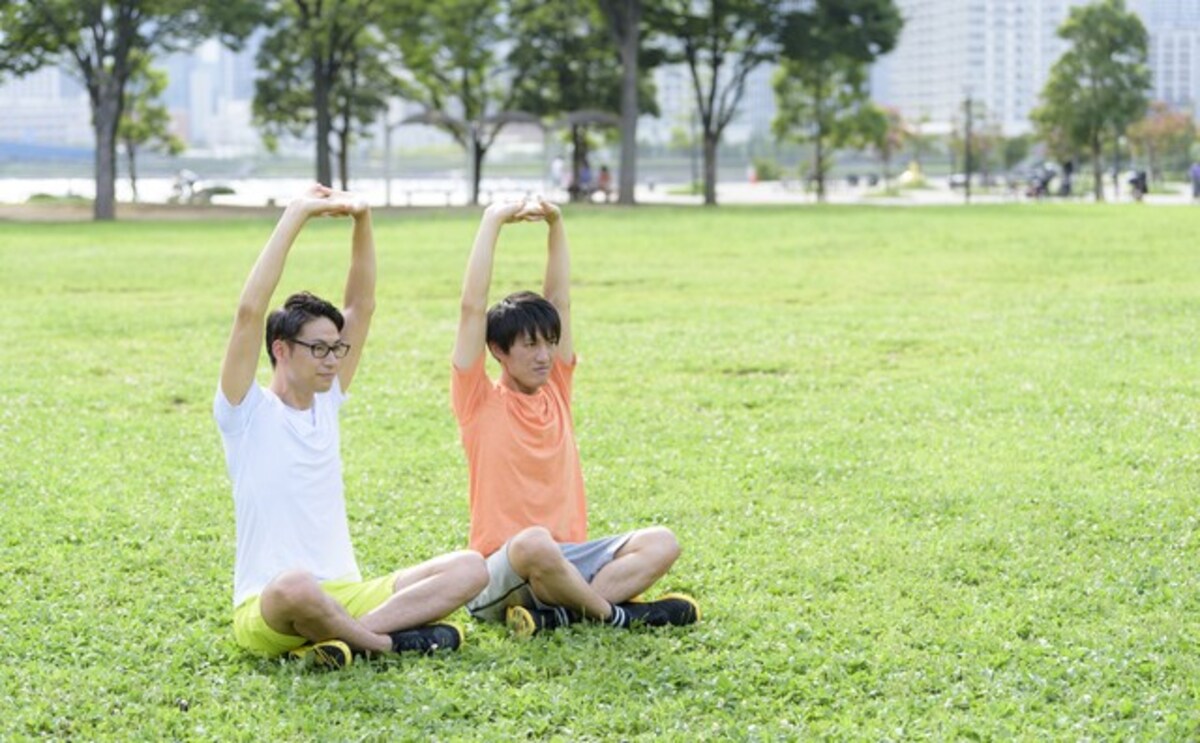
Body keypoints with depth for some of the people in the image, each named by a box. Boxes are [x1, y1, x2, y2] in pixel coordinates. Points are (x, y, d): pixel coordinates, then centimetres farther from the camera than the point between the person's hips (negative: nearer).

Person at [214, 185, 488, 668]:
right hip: (267, 610, -6)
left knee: (470, 568, -11)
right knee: (297, 586, -43)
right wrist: (296, 215, -17)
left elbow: (362, 305, 13)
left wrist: (362, 221, -1)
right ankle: (388, 639, -16)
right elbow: (250, 311, -17)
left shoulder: (327, 404, 14)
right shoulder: (246, 413, -4)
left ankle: (353, 636, -23)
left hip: (346, 595, 6)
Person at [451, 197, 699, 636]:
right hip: (501, 576, -6)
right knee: (534, 543, -40)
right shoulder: (479, 402, -2)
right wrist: (492, 222, -8)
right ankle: (612, 613, -18)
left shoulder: (556, 390, 12)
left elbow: (559, 302, 13)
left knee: (661, 544, -14)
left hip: (569, 558, 7)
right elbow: (473, 307, -10)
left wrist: (556, 226, 4)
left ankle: (557, 612, -26)